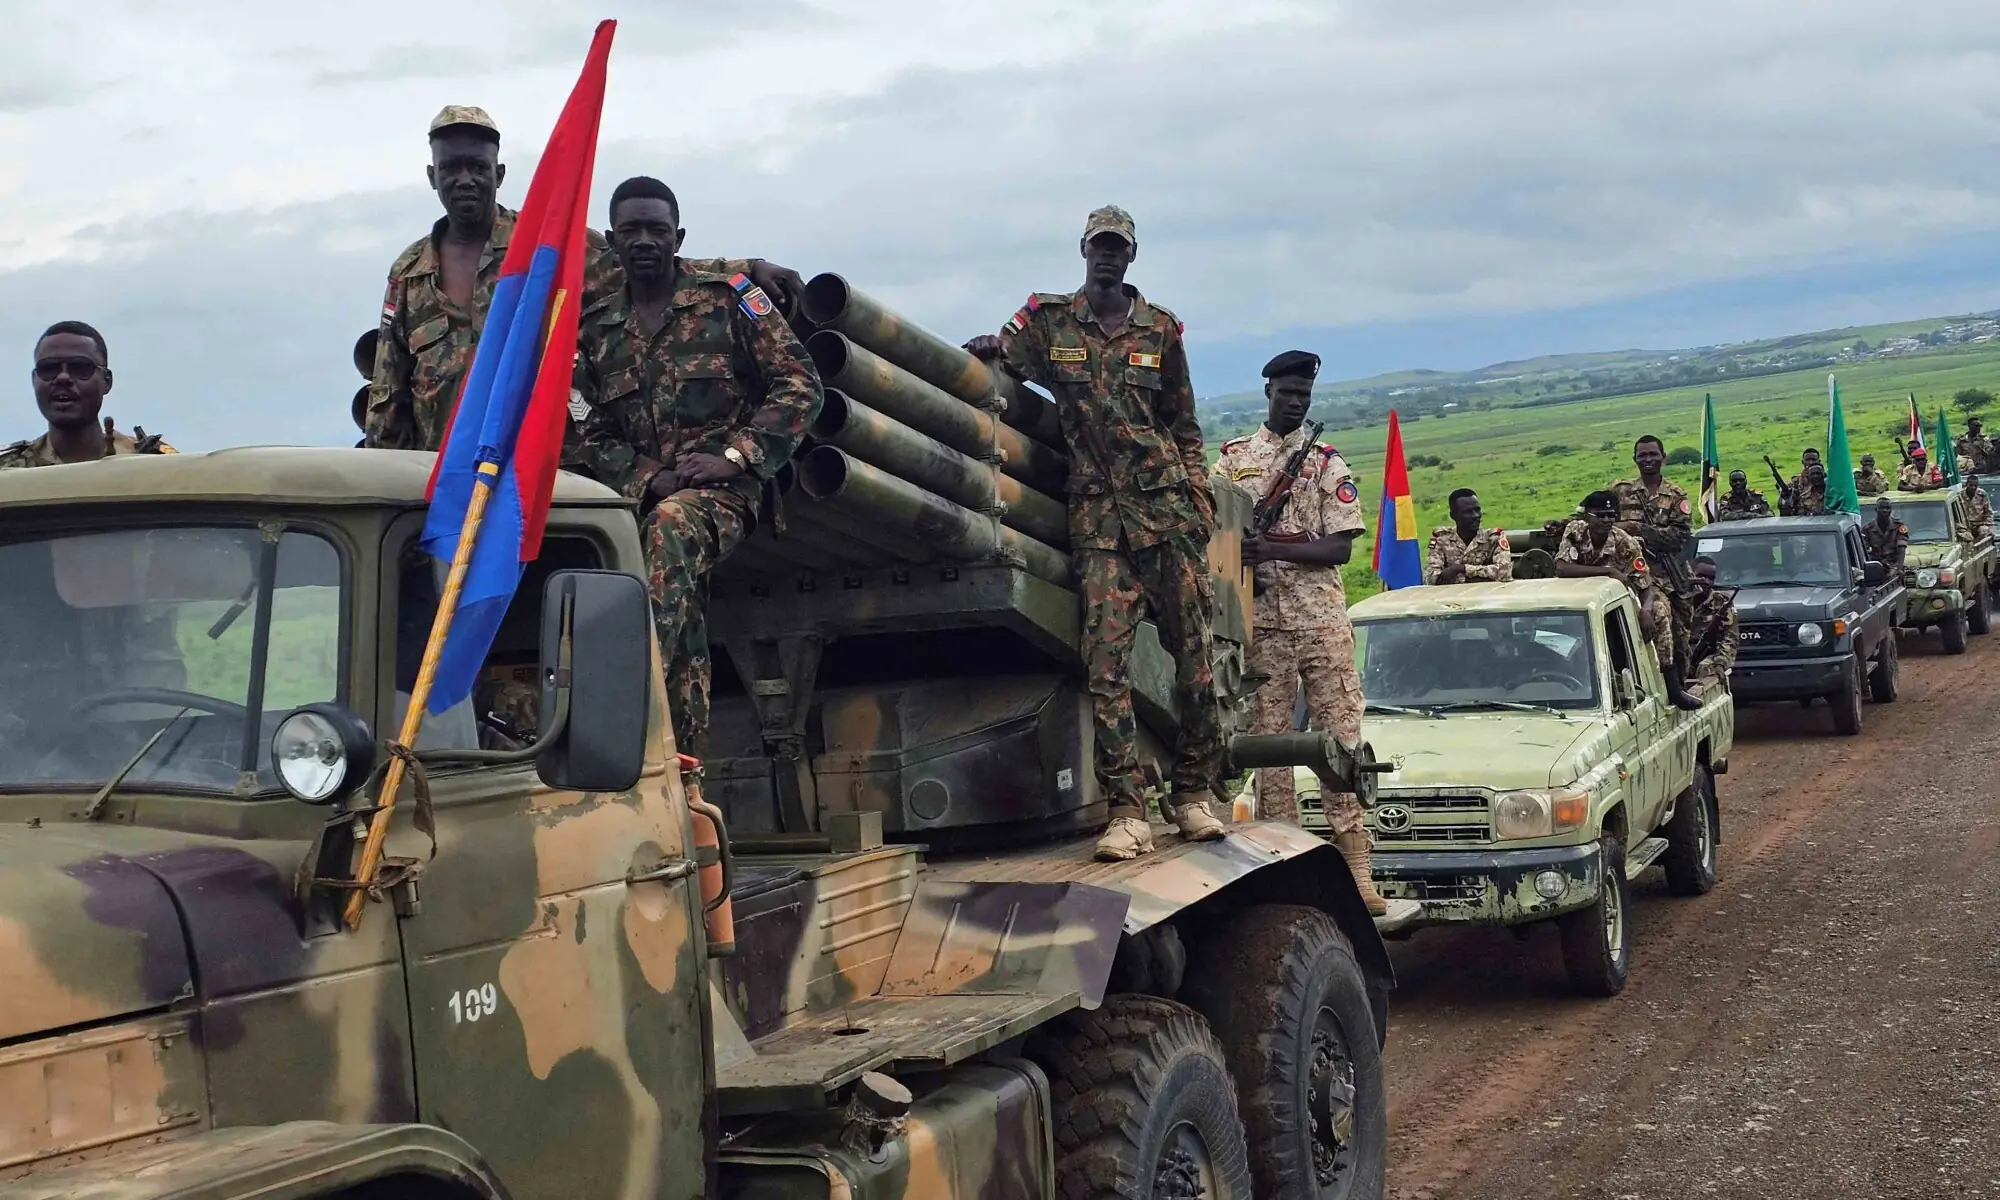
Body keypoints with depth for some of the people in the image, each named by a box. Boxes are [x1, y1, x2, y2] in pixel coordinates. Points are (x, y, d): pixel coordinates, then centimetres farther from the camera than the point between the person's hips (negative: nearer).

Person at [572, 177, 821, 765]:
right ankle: (688, 750, -11)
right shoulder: (596, 330, 14)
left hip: (723, 489, -4)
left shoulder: (729, 298, 4)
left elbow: (799, 385, -1)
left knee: (671, 527, -36)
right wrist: (646, 480, -8)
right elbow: (593, 435, 12)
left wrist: (731, 457, -11)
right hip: (641, 495, 4)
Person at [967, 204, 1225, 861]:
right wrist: (985, 347, -15)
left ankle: (1193, 794, 15)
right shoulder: (1046, 319, 10)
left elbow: (1184, 425, 17)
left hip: (1168, 507, 1)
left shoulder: (1160, 328, 12)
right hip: (1098, 516, -1)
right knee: (1106, 660, -11)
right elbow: (998, 359, 8)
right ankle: (1128, 813, -10)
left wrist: (1199, 495, 8)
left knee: (1192, 654, 2)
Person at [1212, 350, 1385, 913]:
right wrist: (1239, 555, -13)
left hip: (1323, 619, -1)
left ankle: (1356, 872, -4)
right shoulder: (1232, 459, 11)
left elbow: (1340, 548, -2)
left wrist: (1272, 548, -15)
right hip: (1260, 621, 1)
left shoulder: (1328, 464, 7)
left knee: (1341, 739, -4)